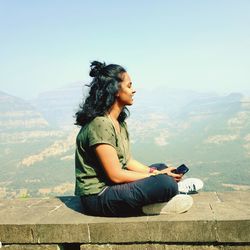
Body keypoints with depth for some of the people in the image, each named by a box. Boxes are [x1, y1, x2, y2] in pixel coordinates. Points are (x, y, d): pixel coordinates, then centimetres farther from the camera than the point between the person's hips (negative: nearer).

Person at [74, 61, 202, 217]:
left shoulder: (120, 122, 10)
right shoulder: (100, 125, -21)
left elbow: (128, 161, 11)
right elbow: (116, 175, -22)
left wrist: (154, 172, -1)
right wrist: (156, 176, -13)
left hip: (112, 186, 10)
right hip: (98, 196, -10)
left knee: (161, 168, 15)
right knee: (165, 183, -26)